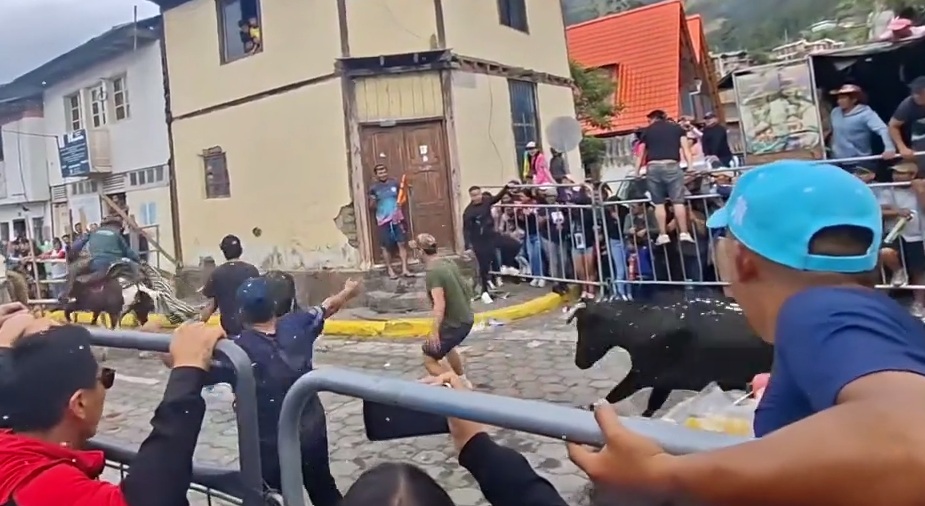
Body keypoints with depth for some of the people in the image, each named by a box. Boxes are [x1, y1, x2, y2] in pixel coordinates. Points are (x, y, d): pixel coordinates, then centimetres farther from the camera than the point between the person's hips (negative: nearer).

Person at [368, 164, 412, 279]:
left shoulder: (394, 183, 2)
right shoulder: (374, 188, -1)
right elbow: (372, 206, 8)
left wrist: (400, 203, -4)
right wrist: (372, 201, -10)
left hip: (397, 217, 1)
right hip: (383, 220, -1)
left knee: (402, 243, -1)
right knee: (386, 246, 2)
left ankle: (405, 269, 4)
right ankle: (390, 270, 14)